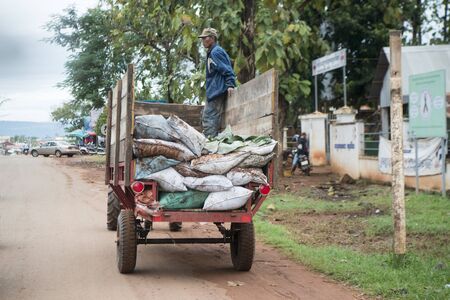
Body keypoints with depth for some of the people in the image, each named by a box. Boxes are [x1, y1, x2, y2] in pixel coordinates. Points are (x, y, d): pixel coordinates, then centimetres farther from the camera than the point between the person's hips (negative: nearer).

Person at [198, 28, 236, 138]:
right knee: (205, 117, 13)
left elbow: (227, 70, -18)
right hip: (212, 92, 11)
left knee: (209, 119, -14)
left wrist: (230, 85, -26)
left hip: (217, 91, -11)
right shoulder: (210, 53, 19)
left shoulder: (216, 52, -11)